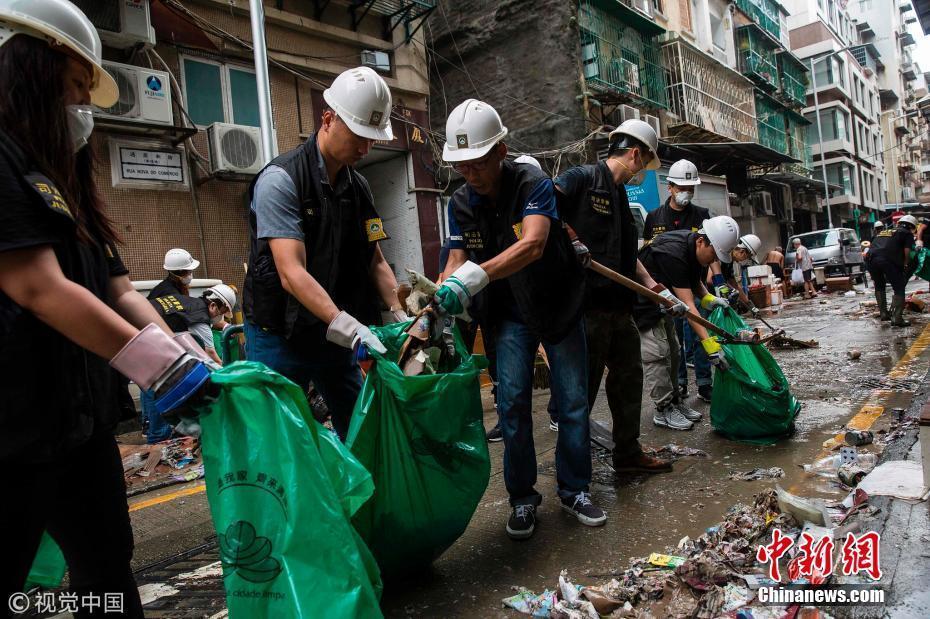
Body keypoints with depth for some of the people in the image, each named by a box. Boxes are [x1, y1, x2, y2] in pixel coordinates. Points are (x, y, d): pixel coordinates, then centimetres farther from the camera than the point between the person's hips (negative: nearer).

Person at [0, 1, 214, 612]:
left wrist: (189, 356, -2)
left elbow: (121, 293, 11)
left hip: (83, 419, 9)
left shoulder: (64, 184, 18)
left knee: (109, 571, 17)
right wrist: (161, 367, -22)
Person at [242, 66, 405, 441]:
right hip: (280, 338, -6)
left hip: (337, 336, 7)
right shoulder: (280, 179, -16)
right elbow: (292, 274, -26)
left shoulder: (359, 188, 5)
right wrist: (345, 323, -37)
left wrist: (402, 317, -9)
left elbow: (375, 261, 6)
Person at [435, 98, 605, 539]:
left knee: (573, 401, 3)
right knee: (512, 402, -4)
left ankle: (573, 490, 22)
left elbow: (532, 244, -38)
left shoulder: (535, 184, -21)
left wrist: (476, 275, -52)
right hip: (509, 314, 2)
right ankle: (522, 498, 13)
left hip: (559, 304, -2)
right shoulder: (461, 204, -6)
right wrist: (439, 299, -32)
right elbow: (456, 261, -11)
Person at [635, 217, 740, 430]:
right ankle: (663, 411, -3)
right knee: (656, 353, -12)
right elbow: (687, 304, -37)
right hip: (641, 303, -10)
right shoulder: (673, 254, -34)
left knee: (672, 352, 11)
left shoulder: (694, 248, -6)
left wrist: (708, 298, -8)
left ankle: (672, 402, 21)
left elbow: (695, 280, 14)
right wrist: (709, 343, -40)